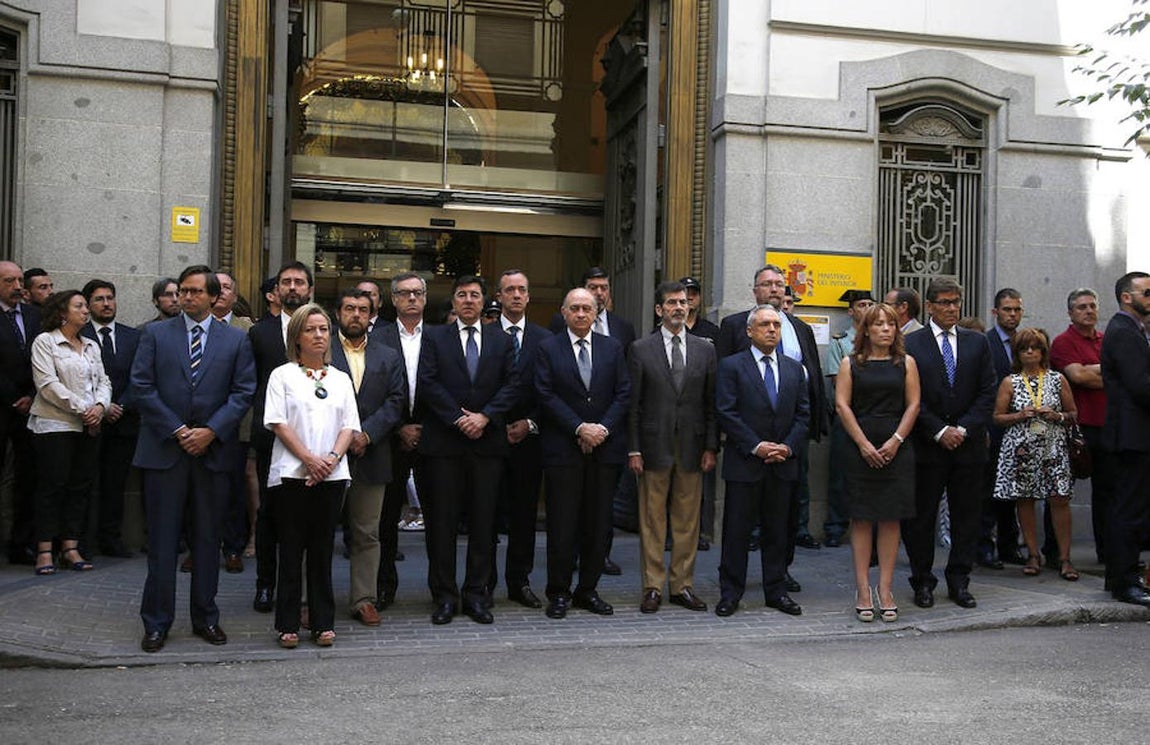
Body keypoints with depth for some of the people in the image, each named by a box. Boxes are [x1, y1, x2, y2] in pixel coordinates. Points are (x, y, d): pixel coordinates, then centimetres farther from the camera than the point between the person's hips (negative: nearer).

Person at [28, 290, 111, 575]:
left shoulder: (91, 346, 17)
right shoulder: (44, 342, -2)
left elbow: (103, 381, 14)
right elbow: (47, 383, -11)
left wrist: (100, 406, -7)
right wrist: (81, 408, -13)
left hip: (88, 426, 6)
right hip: (54, 425, -6)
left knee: (81, 486, 4)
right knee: (52, 485, -4)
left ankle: (70, 548, 9)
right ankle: (45, 551, 2)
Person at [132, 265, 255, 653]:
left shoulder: (235, 339, 7)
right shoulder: (155, 333, 5)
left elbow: (244, 391, 1)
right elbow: (141, 387, -1)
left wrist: (211, 430, -10)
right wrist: (177, 430, -9)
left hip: (212, 451, 1)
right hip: (164, 448, -1)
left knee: (208, 538, 8)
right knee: (162, 540, 2)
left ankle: (205, 617, 19)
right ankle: (157, 622, 11)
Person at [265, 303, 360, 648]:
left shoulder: (341, 379, 16)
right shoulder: (282, 375, 6)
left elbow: (349, 426, 9)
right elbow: (278, 423, -3)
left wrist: (332, 458, -9)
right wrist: (309, 458, -13)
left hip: (331, 475, 3)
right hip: (291, 473, -2)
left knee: (322, 549, 6)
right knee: (291, 548, 1)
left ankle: (323, 623, 11)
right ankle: (288, 624, 9)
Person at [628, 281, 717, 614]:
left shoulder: (705, 350, 9)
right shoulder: (641, 349, 2)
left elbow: (711, 403, 9)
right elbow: (633, 403, 0)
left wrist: (711, 447, 2)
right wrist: (634, 449, -5)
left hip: (692, 447, 2)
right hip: (654, 446, -2)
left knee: (688, 521, 7)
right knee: (652, 520, 3)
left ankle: (683, 586, 16)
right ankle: (653, 587, 11)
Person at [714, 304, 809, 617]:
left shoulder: (794, 368, 12)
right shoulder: (732, 366, -2)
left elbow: (803, 413, 10)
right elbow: (726, 413, -9)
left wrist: (788, 447, -6)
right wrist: (757, 447, -14)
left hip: (783, 463, 4)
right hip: (744, 463, -4)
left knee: (778, 530, 10)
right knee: (736, 530, 2)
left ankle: (776, 591, 20)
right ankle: (731, 592, 11)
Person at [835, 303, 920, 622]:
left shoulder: (906, 363, 10)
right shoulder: (850, 363, 6)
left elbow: (913, 405, 5)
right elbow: (842, 405, -1)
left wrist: (895, 441, -7)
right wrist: (864, 444, -9)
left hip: (897, 449, 1)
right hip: (859, 449, -1)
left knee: (890, 519, 2)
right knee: (861, 519, 0)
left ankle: (886, 590, 7)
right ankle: (863, 590, 5)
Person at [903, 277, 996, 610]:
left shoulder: (977, 342, 10)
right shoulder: (911, 344, -1)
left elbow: (987, 393, 5)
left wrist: (963, 429, -6)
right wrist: (940, 431, -11)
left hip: (968, 444, 3)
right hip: (927, 445, -3)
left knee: (966, 516, 7)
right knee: (921, 516, 2)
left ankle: (959, 581, 18)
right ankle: (923, 582, 14)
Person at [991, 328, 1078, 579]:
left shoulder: (1057, 380, 7)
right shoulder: (1009, 382, 5)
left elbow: (1073, 414, 11)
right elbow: (997, 417, 4)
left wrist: (1057, 416, -8)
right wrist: (1021, 415, -11)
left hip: (1053, 448, 0)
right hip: (1021, 450, 0)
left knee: (1059, 500, -6)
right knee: (1024, 500, 4)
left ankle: (1064, 558, 2)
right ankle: (1033, 555, 15)